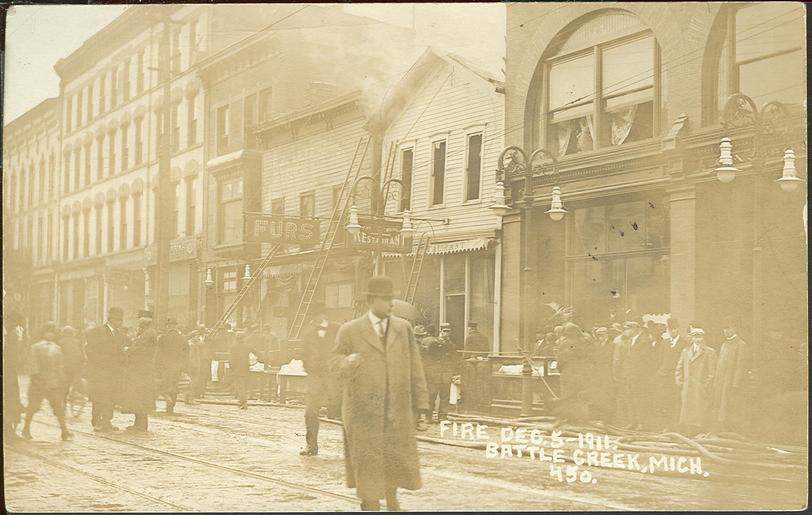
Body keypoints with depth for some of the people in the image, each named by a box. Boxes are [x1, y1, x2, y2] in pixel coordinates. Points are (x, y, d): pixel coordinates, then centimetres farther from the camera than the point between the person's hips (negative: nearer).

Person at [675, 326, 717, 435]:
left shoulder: (710, 352, 2)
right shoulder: (685, 351, 17)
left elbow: (711, 372, -2)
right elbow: (678, 369, 18)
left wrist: (705, 387, -8)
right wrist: (680, 384, 6)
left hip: (702, 391, -4)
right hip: (687, 391, 4)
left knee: (700, 419, -7)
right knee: (686, 421, 1)